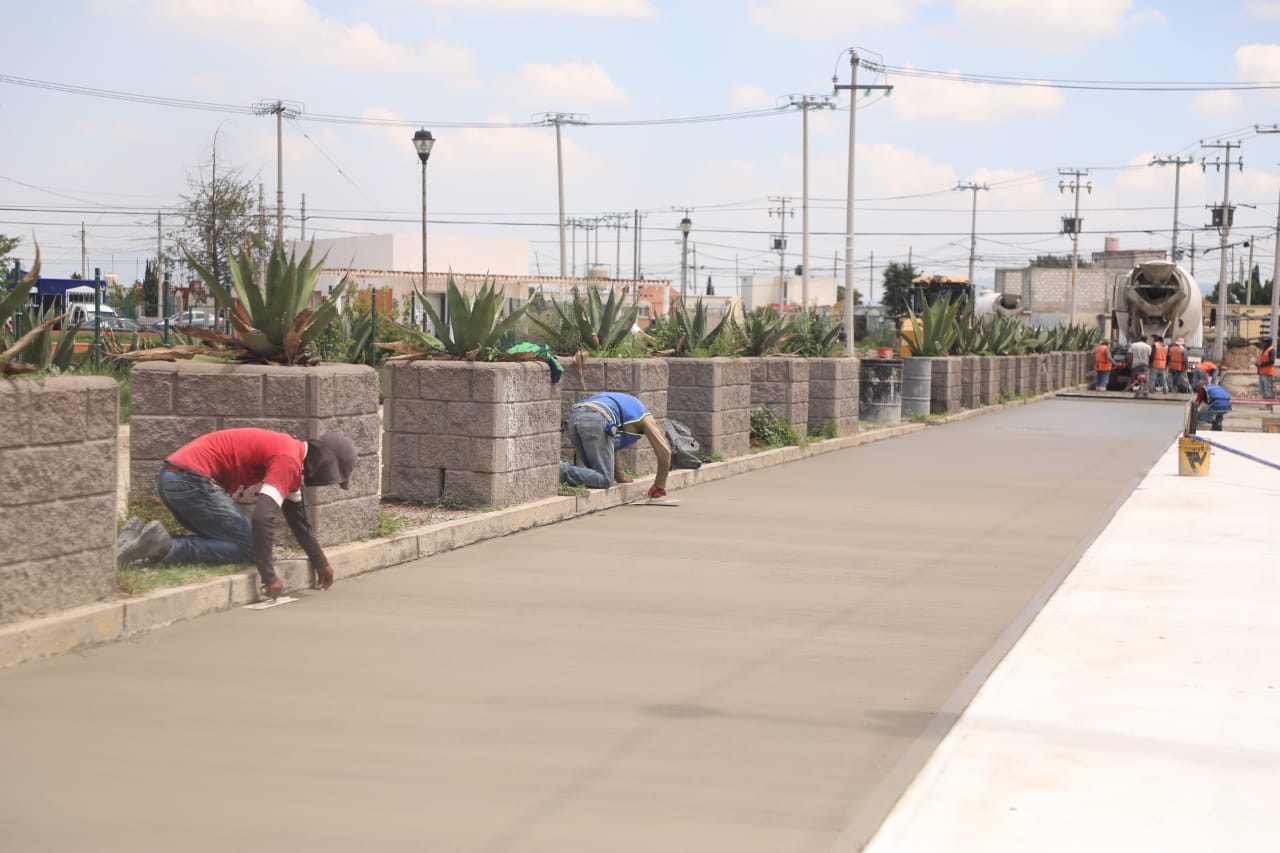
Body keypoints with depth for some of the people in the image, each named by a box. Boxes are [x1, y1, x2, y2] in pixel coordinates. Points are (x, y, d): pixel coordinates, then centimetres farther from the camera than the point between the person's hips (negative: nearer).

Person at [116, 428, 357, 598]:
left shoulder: (290, 452, 19)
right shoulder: (288, 462, -12)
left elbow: (297, 517, 29)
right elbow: (263, 516, -25)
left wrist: (321, 564, 33)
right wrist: (269, 577, -21)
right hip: (191, 480, -10)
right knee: (247, 548, -6)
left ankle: (147, 540, 7)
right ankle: (165, 547, -18)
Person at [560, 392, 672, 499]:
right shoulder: (645, 416, 24)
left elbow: (612, 448, 48)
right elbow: (664, 452, 22)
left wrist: (621, 478, 54)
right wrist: (659, 487, 34)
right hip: (595, 422, -8)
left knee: (597, 472, 20)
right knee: (604, 480, -4)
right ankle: (561, 469, -24)